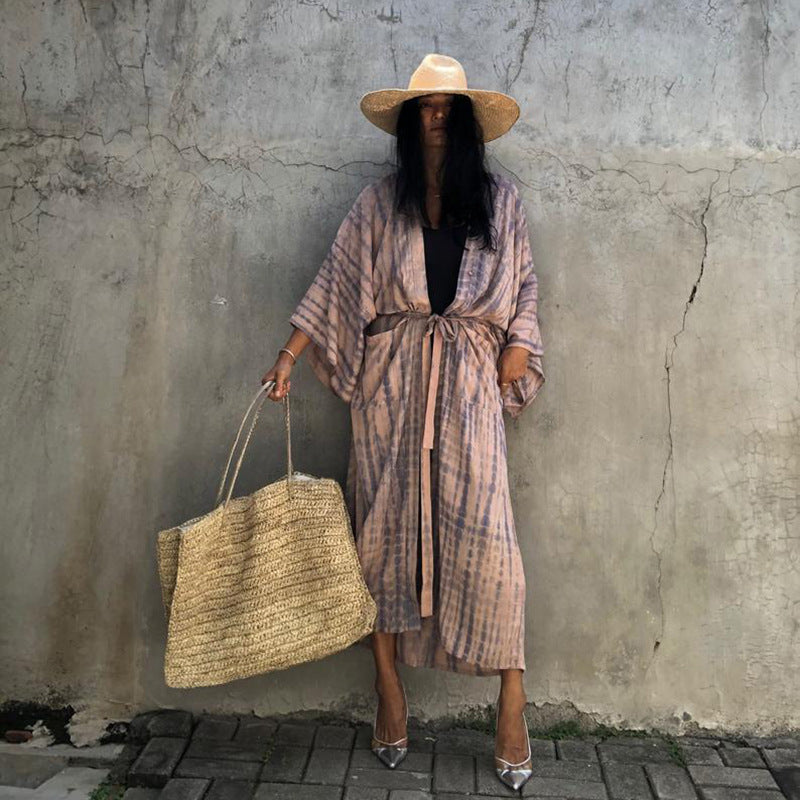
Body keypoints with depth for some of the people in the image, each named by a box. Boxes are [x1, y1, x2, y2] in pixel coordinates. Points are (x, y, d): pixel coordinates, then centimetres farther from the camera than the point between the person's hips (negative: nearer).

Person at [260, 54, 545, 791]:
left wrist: (518, 345, -2)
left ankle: (512, 700, 7)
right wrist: (288, 357, -6)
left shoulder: (501, 200, 9)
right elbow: (335, 286, 3)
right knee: (386, 525, 3)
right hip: (391, 381, 1)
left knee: (485, 531, -7)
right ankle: (389, 688, 17)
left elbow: (526, 284, 13)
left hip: (469, 383, 0)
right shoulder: (379, 204, 8)